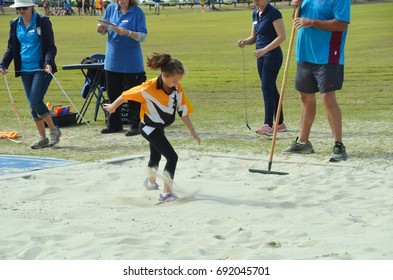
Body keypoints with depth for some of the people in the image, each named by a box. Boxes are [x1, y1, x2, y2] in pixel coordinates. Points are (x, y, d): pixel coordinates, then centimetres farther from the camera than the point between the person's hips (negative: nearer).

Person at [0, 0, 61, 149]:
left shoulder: (42, 22, -6)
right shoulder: (15, 24, 8)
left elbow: (51, 46, -8)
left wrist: (48, 62, -24)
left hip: (41, 69, -5)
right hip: (25, 70, 6)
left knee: (36, 100, -16)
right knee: (33, 105, 6)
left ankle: (54, 130, 3)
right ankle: (43, 138, 15)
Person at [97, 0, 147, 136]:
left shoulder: (137, 12, -8)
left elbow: (143, 36, -12)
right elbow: (103, 31, 11)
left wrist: (128, 33, -28)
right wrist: (101, 28, -12)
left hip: (131, 62, -5)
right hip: (112, 60, 5)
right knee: (112, 93, 12)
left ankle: (135, 126, 7)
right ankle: (114, 124, 24)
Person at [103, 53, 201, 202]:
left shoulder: (177, 89, -13)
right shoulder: (150, 88, -29)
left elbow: (183, 110, -2)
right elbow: (127, 95, -16)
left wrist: (192, 130, -2)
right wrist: (113, 107, -1)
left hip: (160, 127, 7)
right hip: (149, 127, -7)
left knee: (156, 155, 31)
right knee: (172, 157, -19)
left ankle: (151, 182, 57)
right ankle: (167, 192, -14)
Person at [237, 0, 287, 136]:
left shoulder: (273, 13, -12)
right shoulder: (255, 13, 13)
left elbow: (282, 36, -17)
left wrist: (265, 49, -24)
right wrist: (244, 42, -4)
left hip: (272, 55, -9)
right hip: (261, 57, 9)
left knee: (267, 88, -14)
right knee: (271, 89, 12)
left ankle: (268, 125, -16)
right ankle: (280, 123, 19)